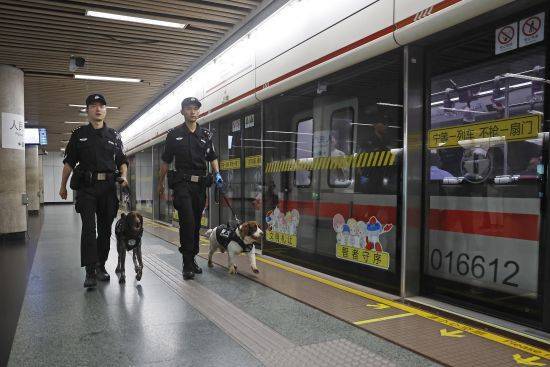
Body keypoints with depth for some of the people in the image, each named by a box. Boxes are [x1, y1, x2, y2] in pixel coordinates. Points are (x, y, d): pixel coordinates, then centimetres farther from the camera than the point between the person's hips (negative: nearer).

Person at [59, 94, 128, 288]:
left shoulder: (114, 136, 13)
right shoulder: (79, 134, 9)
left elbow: (122, 161, 15)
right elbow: (69, 162, 10)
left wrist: (124, 176, -4)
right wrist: (63, 185, 9)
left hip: (108, 186, 2)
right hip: (86, 186, -2)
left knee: (105, 229, 7)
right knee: (89, 228, -10)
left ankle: (101, 266, 19)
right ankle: (90, 271, -8)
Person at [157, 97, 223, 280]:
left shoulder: (205, 134, 12)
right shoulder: (174, 134, 5)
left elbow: (212, 158, 14)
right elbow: (165, 161, 9)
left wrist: (217, 174, -3)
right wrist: (160, 183, 10)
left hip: (200, 184, 4)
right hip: (182, 183, -4)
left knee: (196, 224, 9)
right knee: (187, 222, -15)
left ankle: (192, 259, 22)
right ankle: (187, 265, -11)